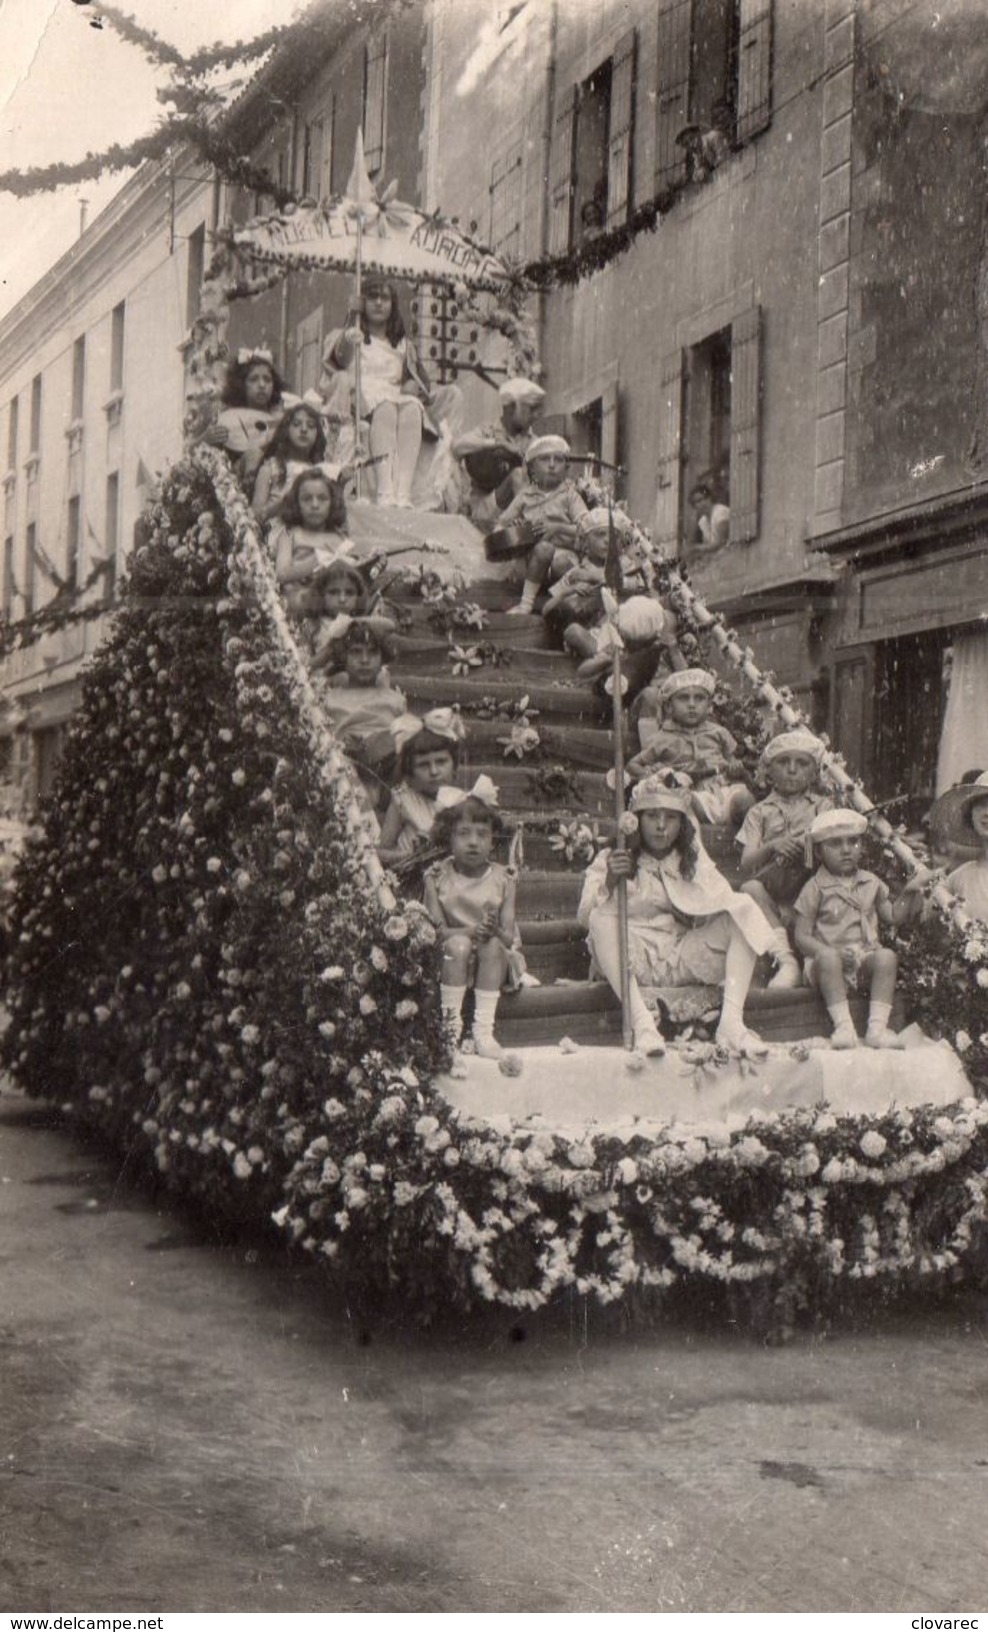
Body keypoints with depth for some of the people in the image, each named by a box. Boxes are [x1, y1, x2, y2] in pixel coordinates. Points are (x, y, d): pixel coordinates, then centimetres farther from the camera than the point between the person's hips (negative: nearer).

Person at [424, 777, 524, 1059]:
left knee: (493, 945, -30)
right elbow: (436, 930, -12)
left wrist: (494, 932, -33)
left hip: (495, 959, 1)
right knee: (458, 944, -31)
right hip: (451, 959, -1)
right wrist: (472, 931, -30)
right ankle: (451, 1024, -21)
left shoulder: (502, 879, -3)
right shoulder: (438, 877, -4)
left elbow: (508, 937, -8)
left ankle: (484, 1029, -27)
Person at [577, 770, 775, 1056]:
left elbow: (725, 902, 4)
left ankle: (732, 1020, -30)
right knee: (603, 918, -30)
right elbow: (585, 917, -9)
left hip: (683, 960, 3)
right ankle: (641, 1022, -40)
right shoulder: (611, 861, 6)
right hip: (633, 963, -3)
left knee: (743, 907, -14)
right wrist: (610, 882, -25)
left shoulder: (694, 863, 18)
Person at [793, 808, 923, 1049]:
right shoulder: (815, 888, 1)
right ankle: (843, 1024, -39)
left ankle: (877, 1026, -34)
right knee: (827, 958, -36)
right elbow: (801, 936, -4)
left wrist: (908, 893, 7)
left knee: (887, 957, -27)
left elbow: (893, 916, 24)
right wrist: (834, 952, -18)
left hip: (865, 957, 4)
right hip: (831, 956, -3)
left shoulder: (870, 883, 16)